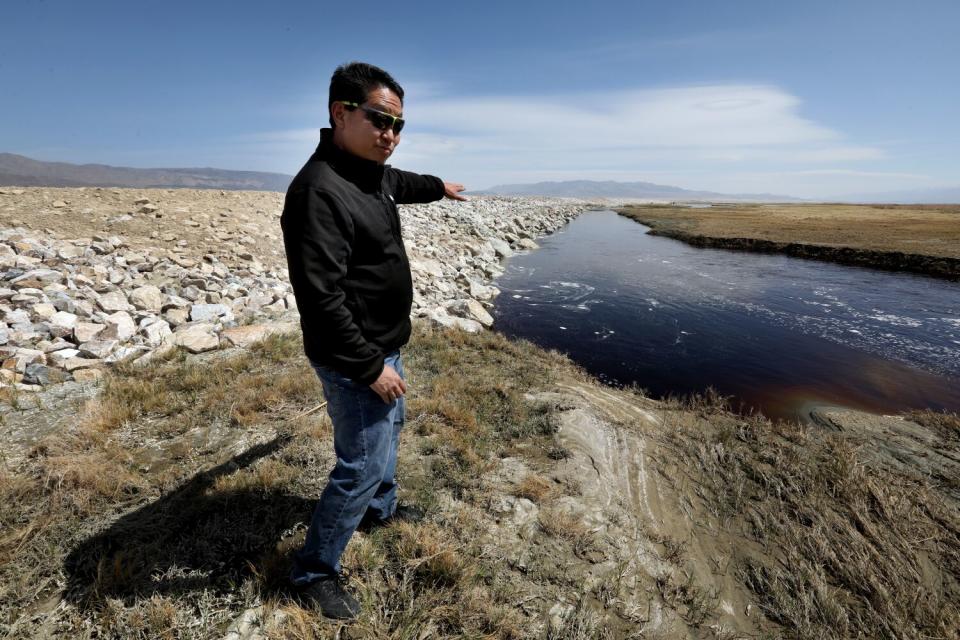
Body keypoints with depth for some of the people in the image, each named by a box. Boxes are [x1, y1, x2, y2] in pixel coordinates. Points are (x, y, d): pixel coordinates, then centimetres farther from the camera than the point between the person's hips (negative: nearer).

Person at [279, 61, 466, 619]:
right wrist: (370, 367, -25)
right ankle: (315, 571, 24)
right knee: (363, 466, 0)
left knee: (389, 429, 26)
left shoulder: (373, 172, 5)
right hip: (356, 359, -10)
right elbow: (320, 297, -29)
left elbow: (400, 183, 31)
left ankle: (381, 509, 51)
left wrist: (438, 187, 48)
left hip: (384, 347, 10)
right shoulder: (320, 190, -25)